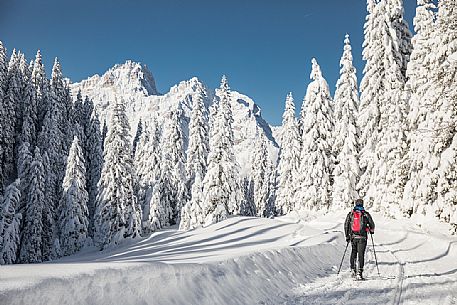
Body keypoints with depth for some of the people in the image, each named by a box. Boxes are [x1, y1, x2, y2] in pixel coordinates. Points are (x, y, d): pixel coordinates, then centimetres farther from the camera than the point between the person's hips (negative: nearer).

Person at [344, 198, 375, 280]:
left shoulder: (350, 214, 4)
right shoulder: (366, 214, -2)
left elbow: (346, 225, 3)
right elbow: (372, 224, 6)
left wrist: (347, 236, 12)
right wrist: (371, 230, 28)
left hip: (353, 236, 3)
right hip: (362, 237, -3)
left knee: (353, 252, 21)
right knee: (361, 254, -3)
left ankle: (353, 269, 20)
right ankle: (359, 272, -12)